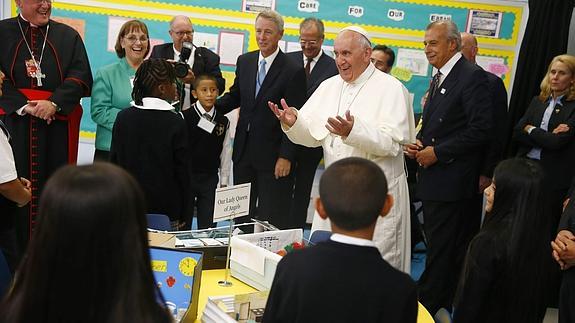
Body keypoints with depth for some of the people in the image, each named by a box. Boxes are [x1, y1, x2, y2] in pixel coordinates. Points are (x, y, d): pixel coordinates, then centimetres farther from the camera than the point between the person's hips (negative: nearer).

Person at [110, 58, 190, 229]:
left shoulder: (123, 117, 1)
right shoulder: (175, 122, -9)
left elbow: (114, 160, 7)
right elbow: (182, 170, -6)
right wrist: (183, 214, 4)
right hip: (166, 208, -3)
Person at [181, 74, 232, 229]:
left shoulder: (223, 122, 2)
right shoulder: (185, 117, -9)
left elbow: (226, 152, 7)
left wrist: (224, 182, 7)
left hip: (210, 178, 2)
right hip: (186, 176, -2)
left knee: (207, 225, 5)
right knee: (183, 224, 7)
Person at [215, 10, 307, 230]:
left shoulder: (293, 71, -12)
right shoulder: (244, 61, 6)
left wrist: (286, 156, -16)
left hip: (273, 154, -6)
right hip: (244, 151, 6)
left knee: (273, 218, 4)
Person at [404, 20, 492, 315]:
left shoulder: (472, 76, -13)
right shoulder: (438, 79, 16)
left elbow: (481, 129, -19)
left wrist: (437, 152, -17)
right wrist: (418, 143, 4)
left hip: (452, 180, -9)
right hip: (433, 178, 9)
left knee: (441, 249, -1)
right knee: (438, 244, 17)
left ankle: (427, 304, 9)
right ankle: (444, 301, 30)